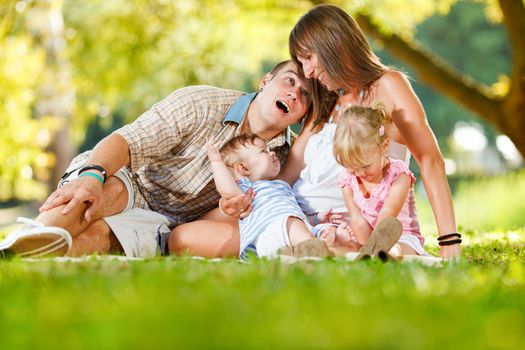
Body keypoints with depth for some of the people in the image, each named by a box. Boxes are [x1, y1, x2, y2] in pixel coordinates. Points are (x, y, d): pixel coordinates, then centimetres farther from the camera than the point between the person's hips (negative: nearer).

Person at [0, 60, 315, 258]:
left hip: (164, 225, 2)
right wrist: (92, 175, -39)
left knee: (101, 232, -32)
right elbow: (127, 140, -18)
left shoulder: (281, 159, 4)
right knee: (113, 188, -39)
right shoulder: (201, 103, -9)